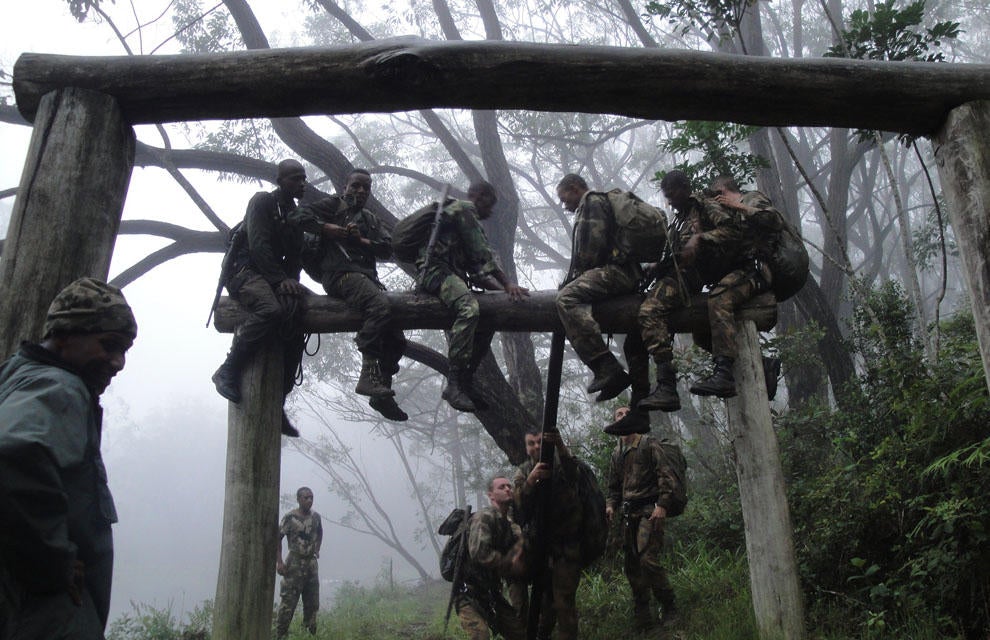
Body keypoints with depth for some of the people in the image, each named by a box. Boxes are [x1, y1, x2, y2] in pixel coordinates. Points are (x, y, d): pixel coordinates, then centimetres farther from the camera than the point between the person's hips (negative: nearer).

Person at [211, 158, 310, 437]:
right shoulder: (263, 201, -1)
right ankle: (228, 371, -26)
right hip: (246, 270, -8)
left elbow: (295, 256, 15)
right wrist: (280, 280, -23)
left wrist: (291, 280, -6)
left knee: (294, 335, -8)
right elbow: (258, 244, -14)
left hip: (276, 278, 8)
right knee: (270, 310, -37)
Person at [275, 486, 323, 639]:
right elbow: (277, 538, -11)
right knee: (288, 603, -6)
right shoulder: (290, 517, -12)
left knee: (312, 603, 11)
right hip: (294, 563, -6)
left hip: (312, 563, 6)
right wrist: (279, 562, -16)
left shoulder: (315, 516, 4)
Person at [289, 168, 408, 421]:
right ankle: (369, 375, -36)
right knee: (380, 306, -36)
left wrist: (362, 240, -3)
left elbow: (387, 248, 15)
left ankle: (382, 393, 5)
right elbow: (298, 215, 0)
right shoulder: (334, 205, 13)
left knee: (395, 340, 0)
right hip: (341, 273, -8)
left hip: (368, 276, 8)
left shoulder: (371, 220, 31)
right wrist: (329, 229, -9)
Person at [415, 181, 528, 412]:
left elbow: (475, 271, 25)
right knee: (469, 309, -33)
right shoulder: (462, 209, 1)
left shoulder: (469, 218, 31)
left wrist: (501, 288, 13)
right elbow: (482, 255, -11)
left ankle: (464, 383, 4)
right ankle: (454, 383, -38)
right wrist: (508, 283, -11)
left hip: (454, 275, 11)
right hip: (437, 270, -11)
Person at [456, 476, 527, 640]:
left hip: (491, 594, 8)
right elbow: (479, 552, -27)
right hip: (469, 595, -8)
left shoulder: (509, 524, 11)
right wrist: (510, 563, -16)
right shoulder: (484, 517, -14)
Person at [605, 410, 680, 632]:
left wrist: (661, 505, -17)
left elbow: (666, 475, -8)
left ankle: (670, 608, 1)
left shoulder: (649, 443, 0)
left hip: (649, 510, -7)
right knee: (631, 565, 5)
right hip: (628, 514, 7)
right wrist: (611, 505, 5)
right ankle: (643, 618, 14)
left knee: (648, 559, -17)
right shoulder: (616, 453, 19)